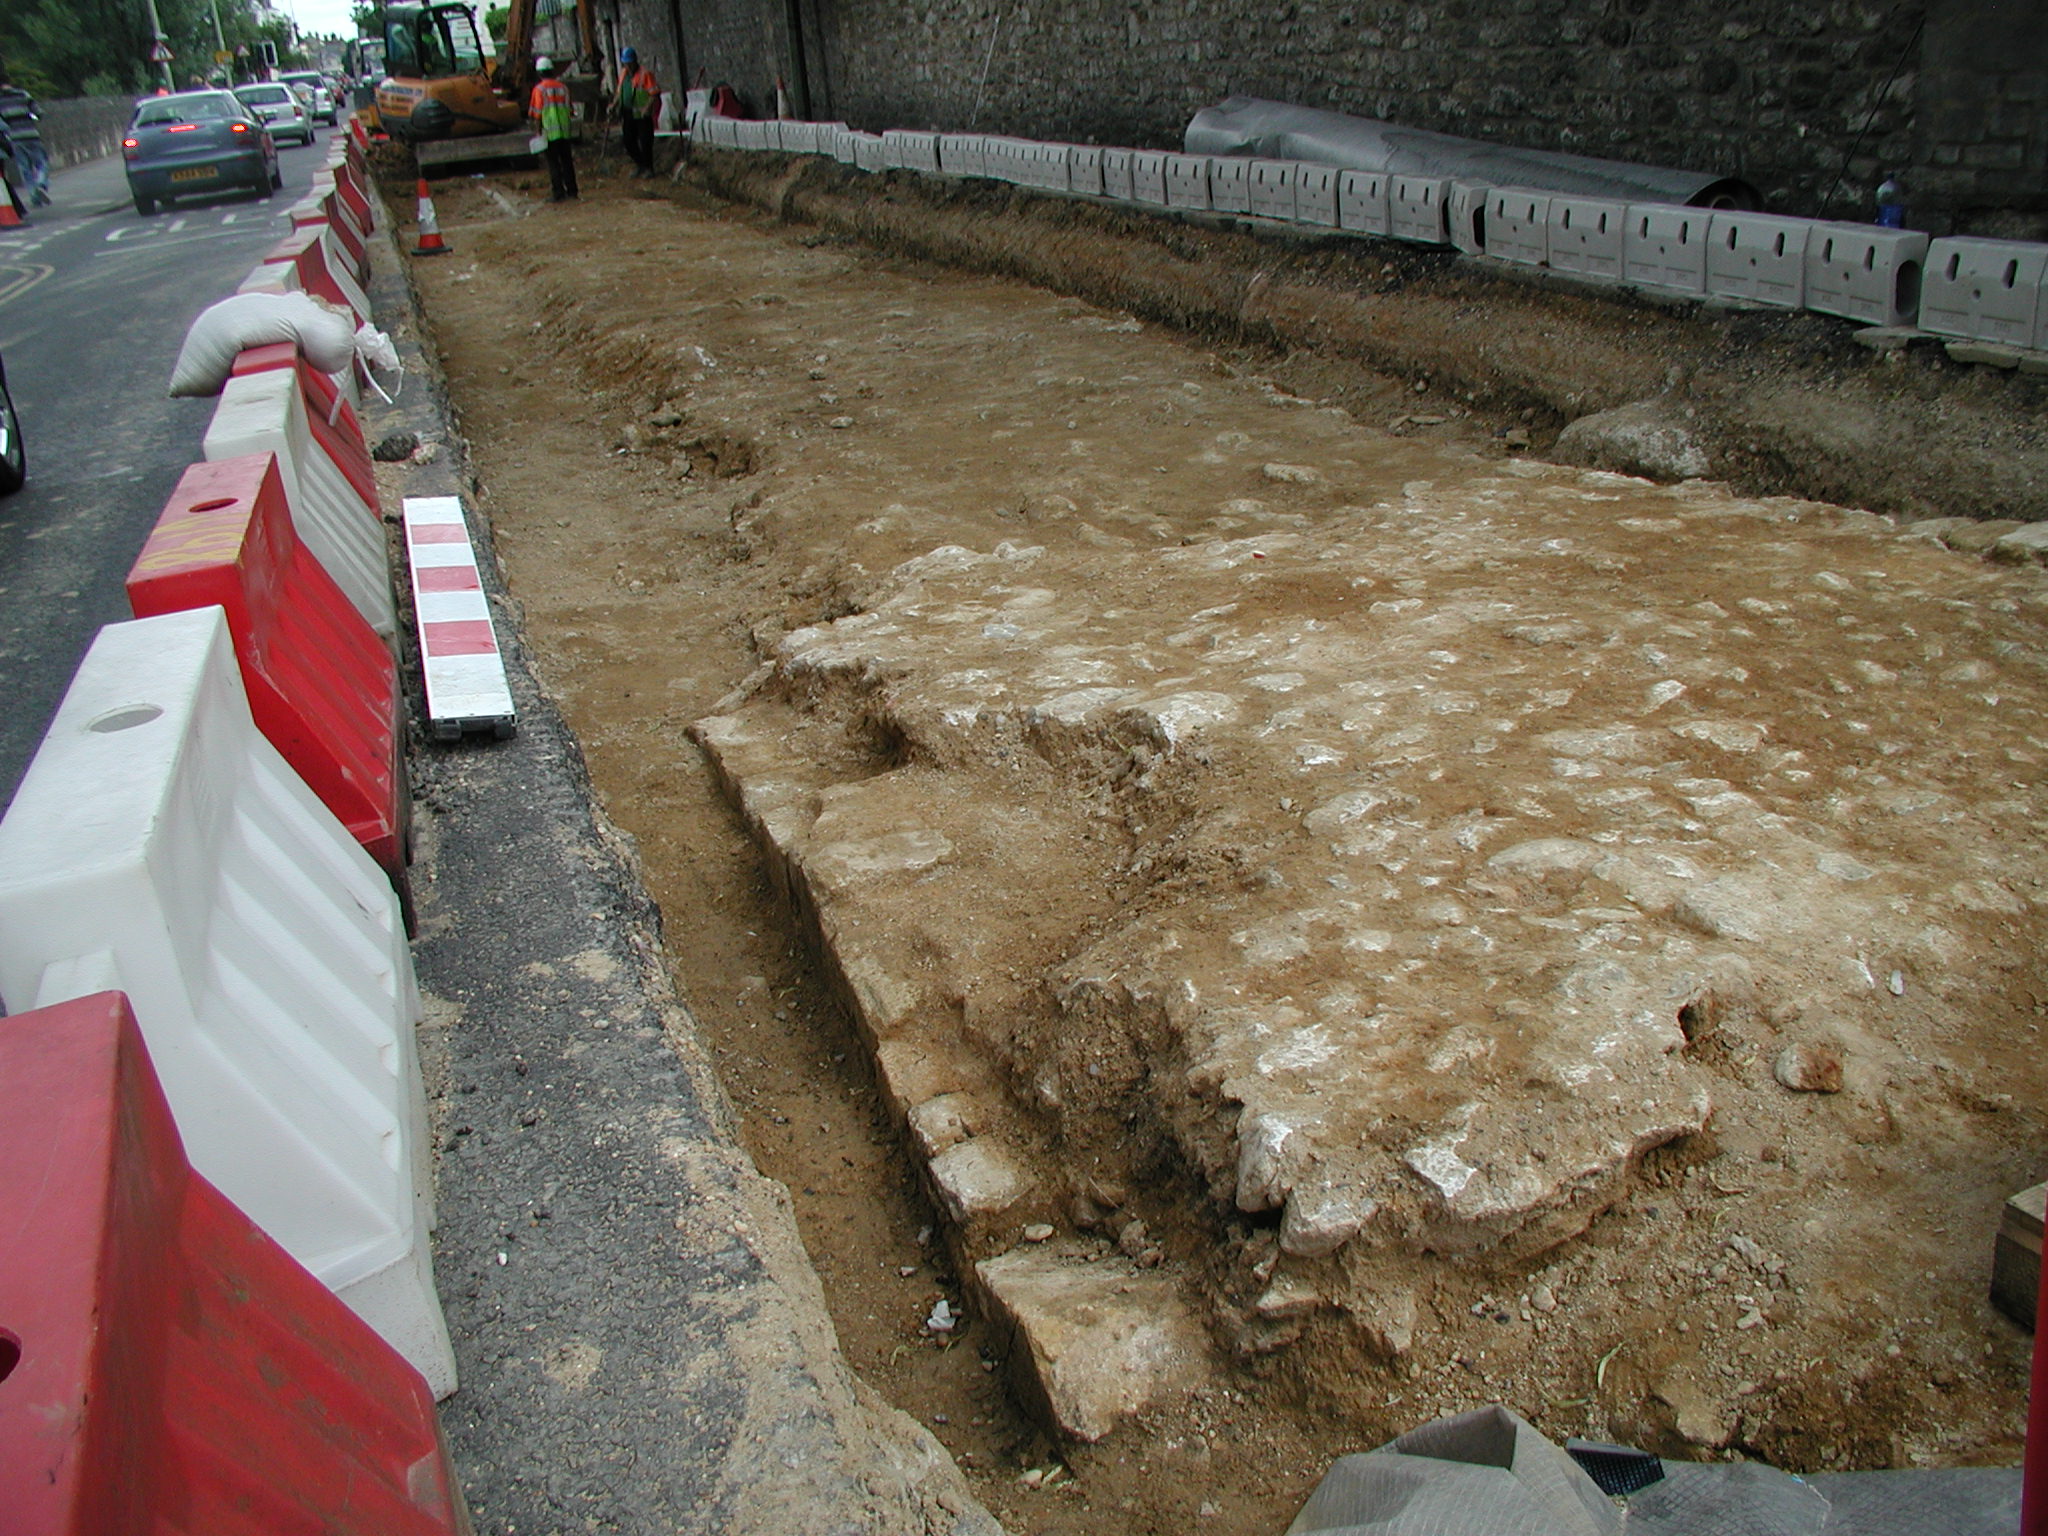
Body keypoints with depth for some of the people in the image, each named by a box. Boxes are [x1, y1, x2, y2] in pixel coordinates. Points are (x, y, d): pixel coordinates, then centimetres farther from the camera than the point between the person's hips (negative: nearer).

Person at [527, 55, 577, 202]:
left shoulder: (539, 89, -9)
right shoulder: (563, 87, 5)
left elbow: (537, 114, -9)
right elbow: (568, 110, 11)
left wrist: (538, 133, -3)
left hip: (549, 133, -4)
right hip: (564, 131, 4)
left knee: (553, 163, 0)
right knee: (566, 161, 12)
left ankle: (558, 193, -1)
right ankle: (571, 190, 17)